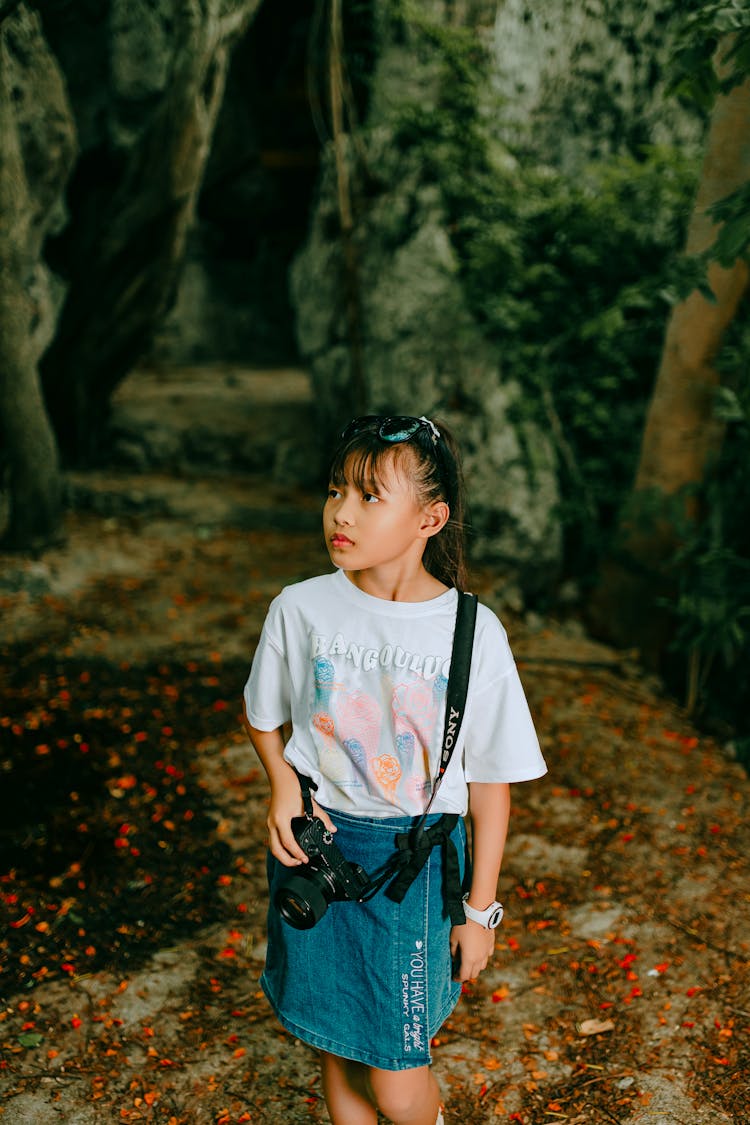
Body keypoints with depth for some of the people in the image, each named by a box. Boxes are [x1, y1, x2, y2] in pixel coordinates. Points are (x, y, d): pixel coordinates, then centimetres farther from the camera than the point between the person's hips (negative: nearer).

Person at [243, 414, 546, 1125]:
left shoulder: (474, 633, -14)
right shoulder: (300, 609, -9)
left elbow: (490, 782, -5)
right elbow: (263, 718, 10)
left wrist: (479, 909, 0)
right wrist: (282, 783, -9)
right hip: (313, 847, 2)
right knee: (337, 1047, 17)